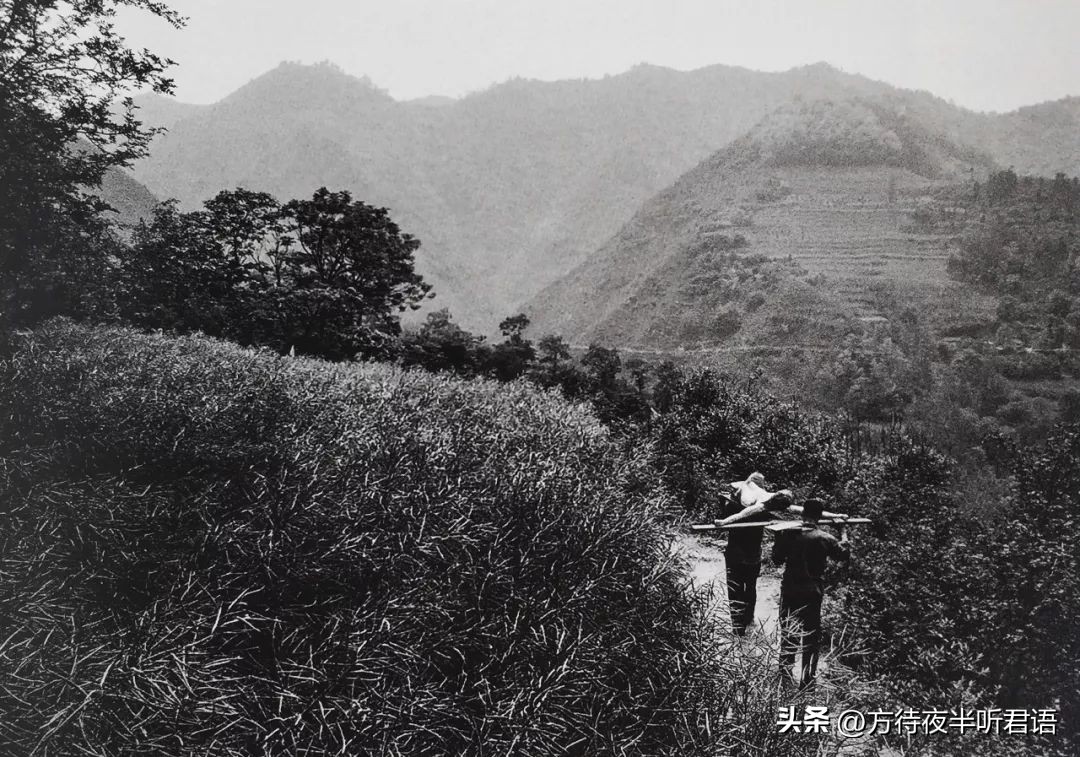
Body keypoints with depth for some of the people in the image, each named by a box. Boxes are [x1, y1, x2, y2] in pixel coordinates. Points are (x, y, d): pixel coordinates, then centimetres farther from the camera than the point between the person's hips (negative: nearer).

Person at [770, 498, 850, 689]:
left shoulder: (788, 533, -6)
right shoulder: (825, 539, -9)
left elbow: (777, 560, 3)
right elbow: (845, 554, 8)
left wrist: (777, 540, 17)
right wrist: (843, 534, 23)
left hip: (789, 590, 2)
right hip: (813, 592, -2)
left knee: (787, 634, 16)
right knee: (812, 636, 10)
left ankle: (785, 675, 23)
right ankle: (807, 680, 12)